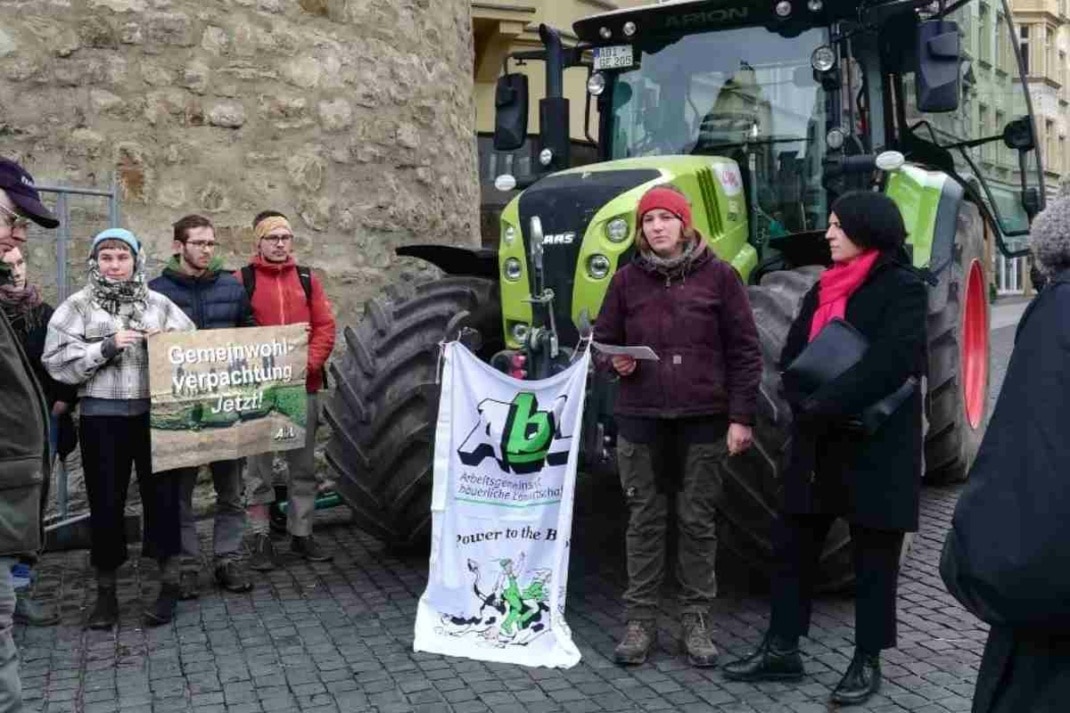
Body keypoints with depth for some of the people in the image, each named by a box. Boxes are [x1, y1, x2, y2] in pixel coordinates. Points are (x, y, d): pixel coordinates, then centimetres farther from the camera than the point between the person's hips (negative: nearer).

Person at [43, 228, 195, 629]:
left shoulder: (158, 304, 8)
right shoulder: (77, 306, 3)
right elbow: (57, 361, -5)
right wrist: (106, 347, -16)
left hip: (154, 412, 1)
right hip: (101, 416, -1)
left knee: (162, 494, 4)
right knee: (106, 502, 4)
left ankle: (169, 583, 16)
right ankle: (105, 590, 18)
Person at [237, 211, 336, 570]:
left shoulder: (307, 278, 11)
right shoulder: (242, 279, 1)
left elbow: (325, 326, 6)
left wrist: (310, 363, -8)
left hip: (304, 386, 3)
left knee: (303, 463, 10)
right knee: (259, 465, 3)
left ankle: (301, 533, 20)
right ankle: (261, 537, 11)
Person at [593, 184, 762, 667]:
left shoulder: (719, 276, -1)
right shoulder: (627, 280, 4)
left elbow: (744, 351, -1)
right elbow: (602, 339, 13)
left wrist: (741, 416, -6)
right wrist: (614, 361, -10)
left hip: (704, 419, -1)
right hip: (641, 418, 1)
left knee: (697, 521, 7)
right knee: (644, 520, 8)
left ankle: (697, 621, 19)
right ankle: (640, 619, 17)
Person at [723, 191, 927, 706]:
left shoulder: (902, 288, -9)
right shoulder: (826, 286, 12)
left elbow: (890, 364, -22)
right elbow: (793, 354, 6)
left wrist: (824, 408, -22)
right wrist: (806, 407, -12)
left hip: (877, 443, -7)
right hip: (818, 440, 7)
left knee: (873, 555, 6)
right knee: (792, 543, 9)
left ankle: (867, 662, 19)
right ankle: (781, 650, 19)